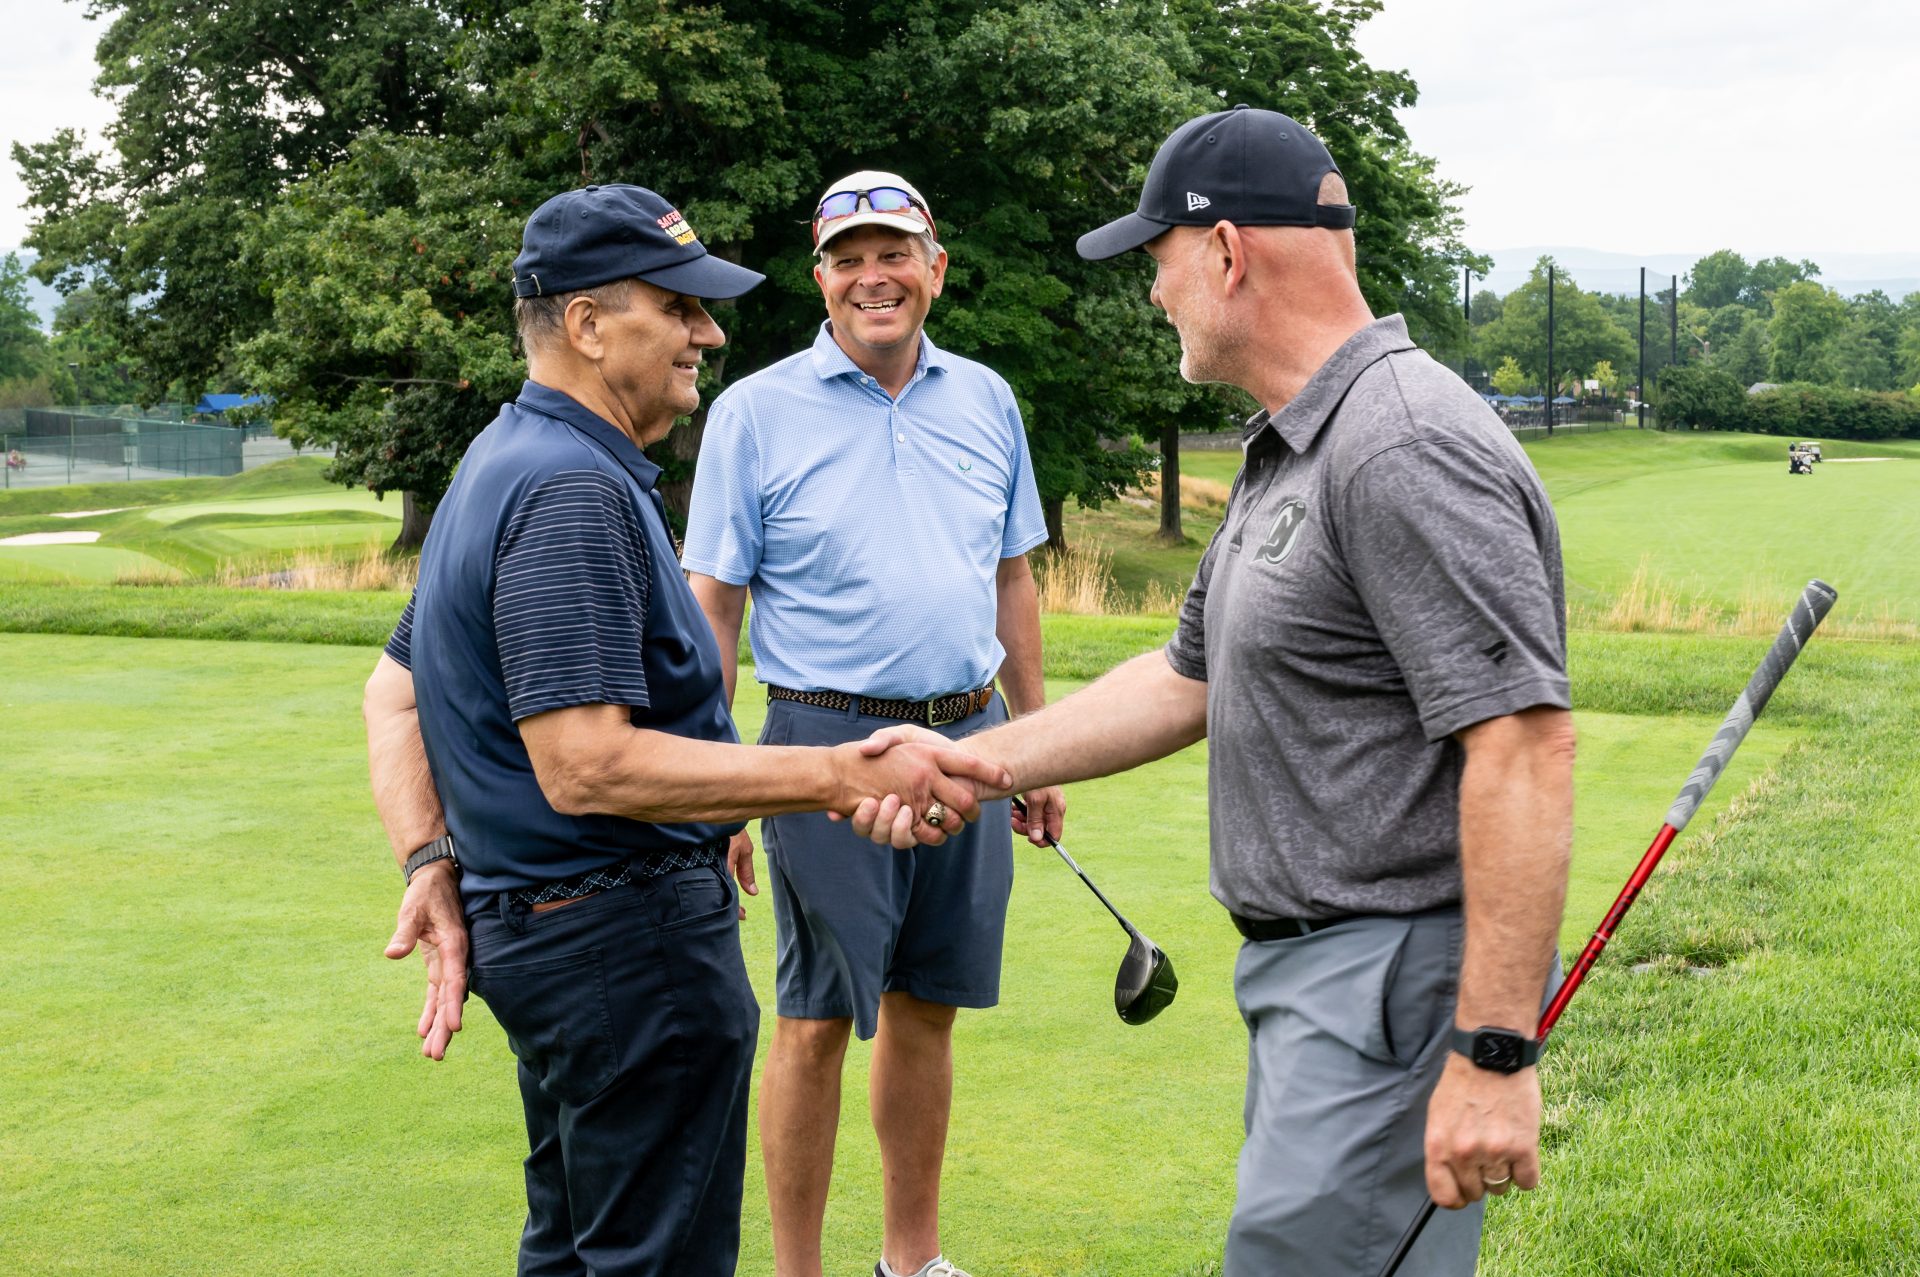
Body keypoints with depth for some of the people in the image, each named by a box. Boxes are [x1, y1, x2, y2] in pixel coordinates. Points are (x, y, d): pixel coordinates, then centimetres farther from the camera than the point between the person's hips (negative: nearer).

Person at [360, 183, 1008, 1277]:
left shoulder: (503, 466, 14)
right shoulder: (573, 493, -21)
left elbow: (395, 692, 17)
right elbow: (585, 766, -29)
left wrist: (431, 865, 5)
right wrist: (837, 776, -29)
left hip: (539, 929, 11)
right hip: (629, 940, -11)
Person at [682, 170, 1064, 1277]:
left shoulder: (987, 401, 10)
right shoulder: (755, 413, -3)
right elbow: (711, 607, -4)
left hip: (968, 739, 4)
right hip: (829, 743, -4)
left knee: (926, 1008, 12)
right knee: (818, 1019, 1)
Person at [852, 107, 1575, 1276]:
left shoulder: (1408, 449, -19)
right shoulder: (1287, 455, 16)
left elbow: (1525, 745, -26)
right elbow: (1190, 681, 25)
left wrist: (1494, 1052, -28)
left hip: (1396, 984, -10)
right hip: (1305, 965, 10)